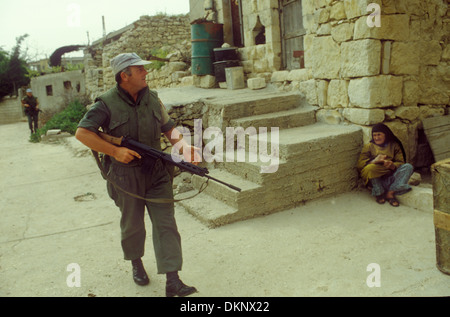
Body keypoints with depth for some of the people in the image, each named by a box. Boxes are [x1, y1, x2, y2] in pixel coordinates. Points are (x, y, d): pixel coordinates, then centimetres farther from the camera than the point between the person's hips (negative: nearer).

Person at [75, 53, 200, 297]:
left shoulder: (152, 98, 5)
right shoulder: (107, 104, -10)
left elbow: (168, 127, 11)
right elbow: (82, 133, -12)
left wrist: (184, 144, -9)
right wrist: (115, 151, -20)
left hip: (157, 173, 4)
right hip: (126, 174, -3)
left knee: (166, 223, -2)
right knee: (132, 224, 14)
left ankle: (172, 282, 1)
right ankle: (136, 263, 43)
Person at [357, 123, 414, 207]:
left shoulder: (394, 145, 17)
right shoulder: (368, 146, 13)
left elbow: (401, 163, 4)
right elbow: (360, 164, -1)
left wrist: (392, 165, -20)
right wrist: (375, 161, -19)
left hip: (390, 178, 2)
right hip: (375, 179, -2)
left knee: (408, 167, -22)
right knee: (370, 168, -34)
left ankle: (390, 192, -29)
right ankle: (379, 193, -18)